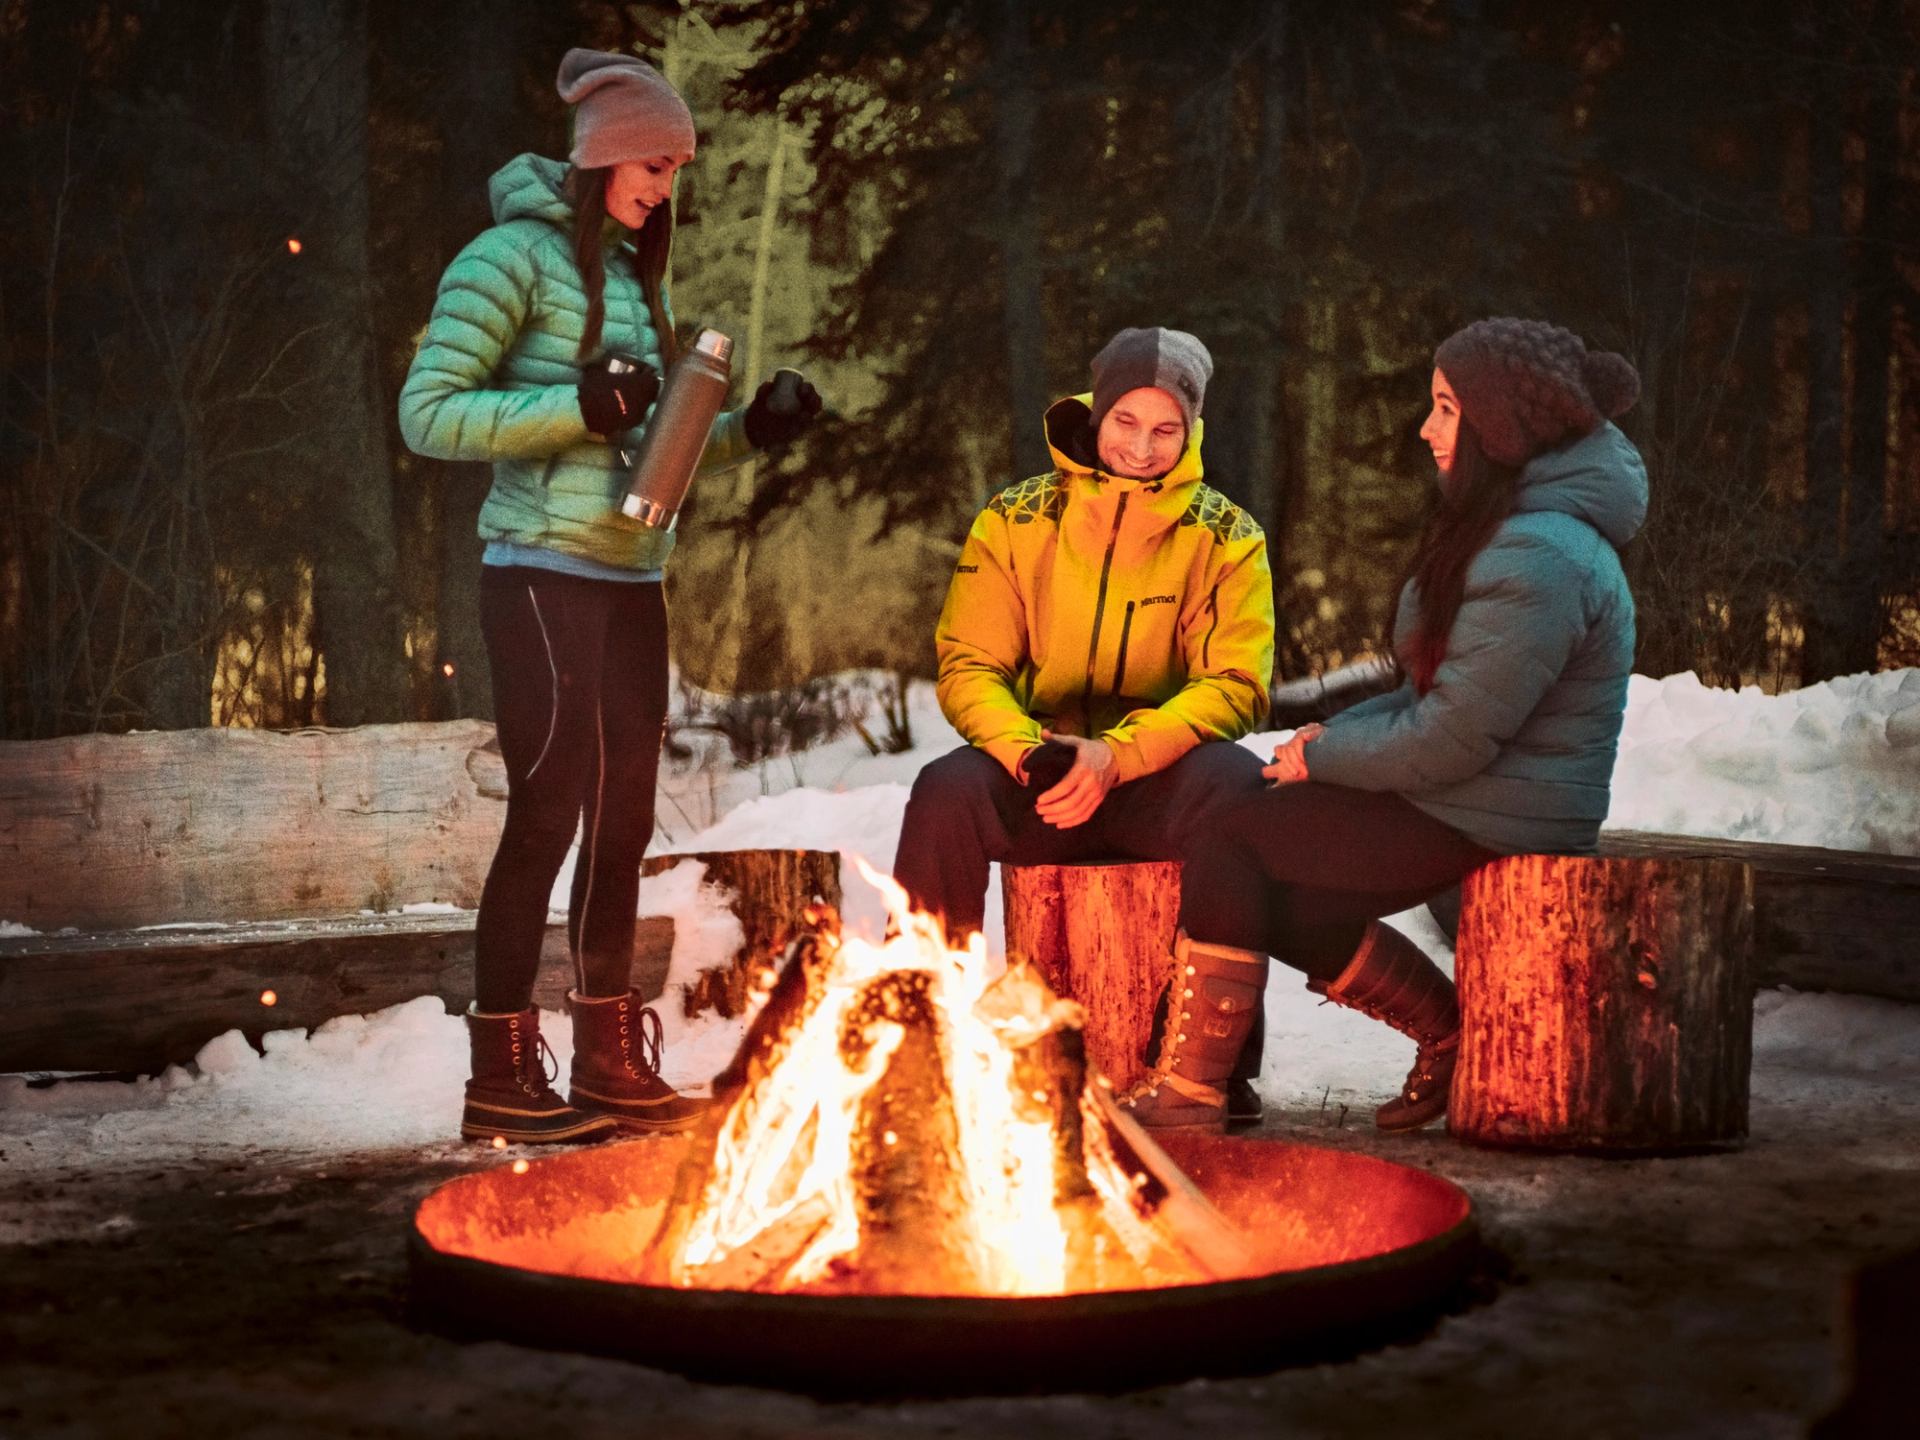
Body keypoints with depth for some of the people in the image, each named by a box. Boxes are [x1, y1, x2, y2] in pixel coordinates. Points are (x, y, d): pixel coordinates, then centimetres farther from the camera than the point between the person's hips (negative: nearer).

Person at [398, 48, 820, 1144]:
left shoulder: (639, 276, 16)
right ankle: (501, 1076, 0)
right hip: (543, 574, -7)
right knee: (551, 811, -7)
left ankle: (609, 1063, 18)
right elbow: (428, 415, -13)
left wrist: (747, 432, 4)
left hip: (631, 583, 7)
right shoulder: (516, 255, -6)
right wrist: (577, 407, -20)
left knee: (623, 817, 8)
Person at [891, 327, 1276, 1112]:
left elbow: (1234, 684, -8)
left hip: (1160, 775, -1)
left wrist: (1118, 754, -24)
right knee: (946, 789, -30)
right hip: (1036, 779, 1)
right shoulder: (1014, 522, 4)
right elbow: (967, 666, 1)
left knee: (1238, 784, -34)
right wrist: (1023, 747, -22)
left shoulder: (1226, 536, 1)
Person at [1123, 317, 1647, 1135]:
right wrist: (1334, 735, 2)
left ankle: (1189, 1089, -5)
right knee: (1265, 885, 4)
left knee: (1234, 844, -11)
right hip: (1468, 799, 10)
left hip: (1489, 819, -10)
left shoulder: (1538, 559, -22)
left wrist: (1324, 756, -9)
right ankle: (1451, 1035, 8)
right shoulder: (1507, 529, 14)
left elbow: (1453, 738, -23)